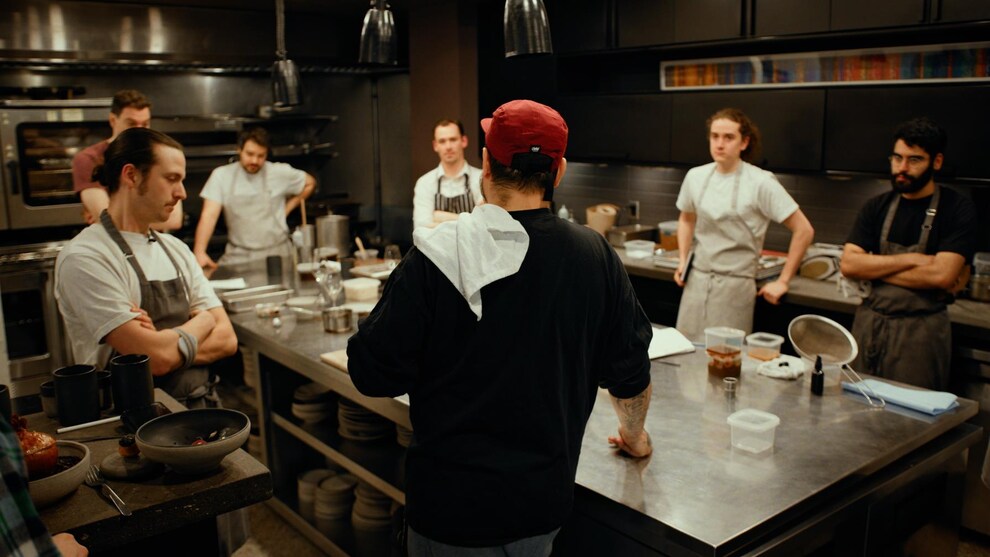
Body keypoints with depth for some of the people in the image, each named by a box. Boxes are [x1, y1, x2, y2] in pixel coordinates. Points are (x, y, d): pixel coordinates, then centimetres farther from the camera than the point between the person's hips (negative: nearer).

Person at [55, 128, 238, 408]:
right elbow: (158, 358, -18)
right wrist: (202, 321, 1)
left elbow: (226, 340, 6)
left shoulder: (175, 249, 13)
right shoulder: (83, 258, -10)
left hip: (202, 407, 6)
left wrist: (166, 344, -12)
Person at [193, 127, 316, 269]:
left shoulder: (280, 172, -1)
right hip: (238, 255, 0)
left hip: (276, 252, 0)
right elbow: (209, 215, -9)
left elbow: (309, 183, 15)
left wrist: (285, 210, 6)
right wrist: (199, 252, -23)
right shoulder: (221, 175, -3)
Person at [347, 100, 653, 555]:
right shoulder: (596, 256, -8)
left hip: (454, 501, -3)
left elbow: (373, 373, -14)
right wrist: (634, 433, 23)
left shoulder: (437, 255, -19)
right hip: (546, 499, 3)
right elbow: (630, 371, 3)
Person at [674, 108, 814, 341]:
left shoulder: (760, 182, -11)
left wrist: (782, 281, -7)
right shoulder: (695, 177, 3)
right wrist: (683, 260, 11)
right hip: (696, 280, 4)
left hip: (735, 285, -4)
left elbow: (803, 230, -8)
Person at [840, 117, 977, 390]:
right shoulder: (877, 207, 7)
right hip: (869, 324, 4)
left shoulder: (958, 209, -5)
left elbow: (942, 275, -17)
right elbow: (848, 264, -4)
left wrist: (876, 269, -8)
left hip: (921, 329, -4)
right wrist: (912, 259, -12)